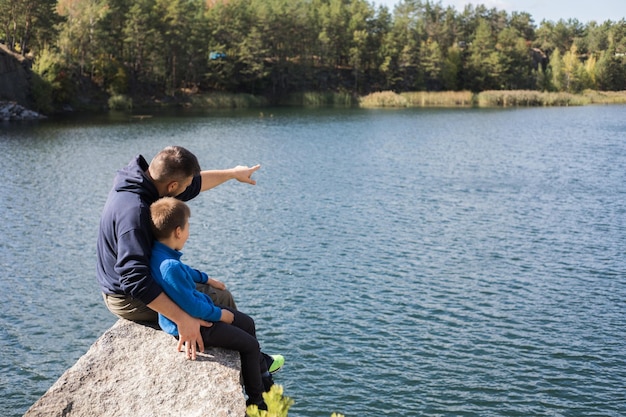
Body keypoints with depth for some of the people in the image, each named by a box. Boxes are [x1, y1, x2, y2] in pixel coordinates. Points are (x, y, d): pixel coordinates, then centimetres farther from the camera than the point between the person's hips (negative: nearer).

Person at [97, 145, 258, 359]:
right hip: (131, 300, -10)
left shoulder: (142, 181, -4)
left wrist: (233, 173, 24)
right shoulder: (134, 212, -34)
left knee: (211, 286, 21)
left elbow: (196, 184, 13)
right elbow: (135, 280, -41)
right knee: (220, 298, -3)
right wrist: (182, 319, -41)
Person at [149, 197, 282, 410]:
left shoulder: (160, 253, -4)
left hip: (200, 309, 10)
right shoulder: (170, 267, -36)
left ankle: (263, 376, 37)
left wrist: (205, 278, 29)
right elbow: (190, 306, -30)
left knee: (247, 323, 21)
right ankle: (257, 400, 16)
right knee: (249, 344, -1)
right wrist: (219, 314, -16)